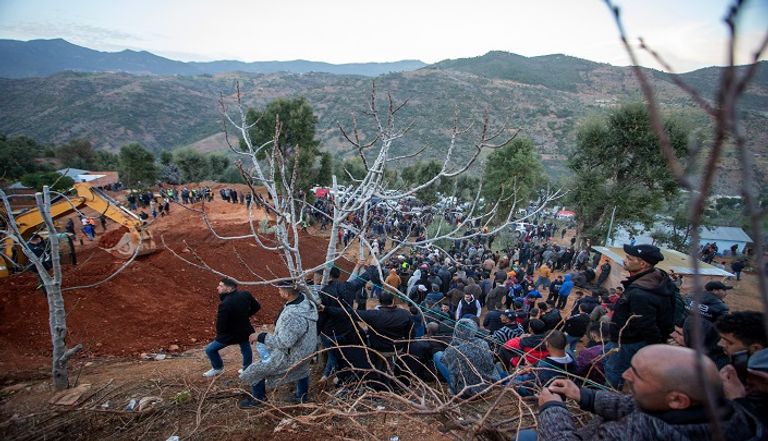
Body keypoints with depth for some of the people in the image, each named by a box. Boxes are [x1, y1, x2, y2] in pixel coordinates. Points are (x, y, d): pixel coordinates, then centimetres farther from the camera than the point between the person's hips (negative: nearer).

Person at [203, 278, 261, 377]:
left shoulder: (224, 304, -32)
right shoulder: (245, 295, -13)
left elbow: (220, 327, -25)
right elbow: (256, 307, 4)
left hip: (230, 335, -6)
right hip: (245, 330, 6)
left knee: (210, 350, 17)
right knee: (246, 350, 30)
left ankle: (218, 368, 36)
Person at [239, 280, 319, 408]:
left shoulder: (292, 315, -39)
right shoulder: (307, 301, -11)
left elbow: (284, 342, -35)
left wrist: (260, 337, -25)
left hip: (290, 356, -8)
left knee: (255, 371, 8)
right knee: (301, 369, 35)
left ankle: (257, 399, 30)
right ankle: (302, 395, 55)